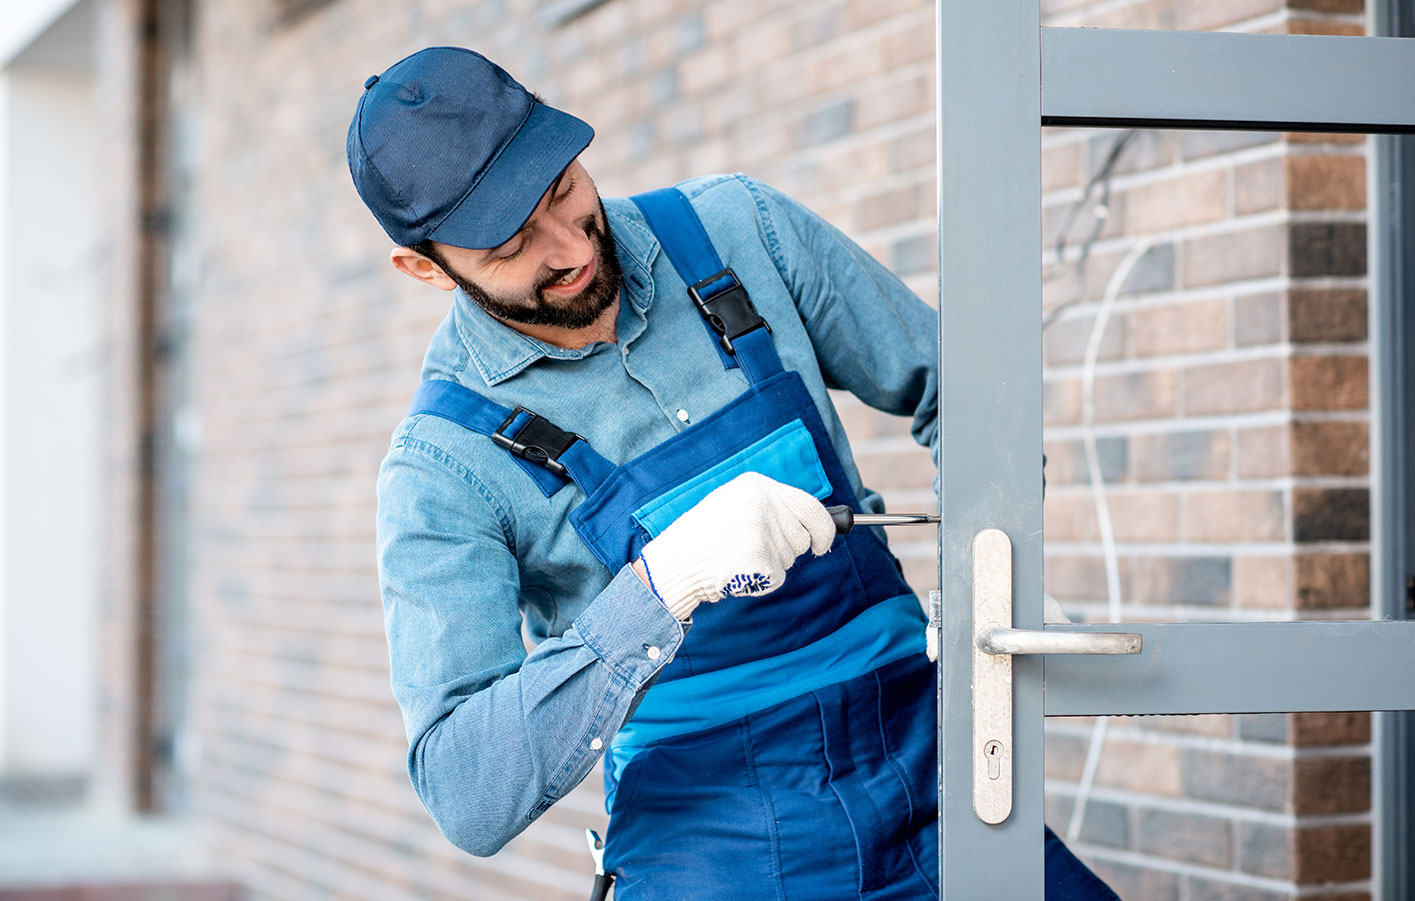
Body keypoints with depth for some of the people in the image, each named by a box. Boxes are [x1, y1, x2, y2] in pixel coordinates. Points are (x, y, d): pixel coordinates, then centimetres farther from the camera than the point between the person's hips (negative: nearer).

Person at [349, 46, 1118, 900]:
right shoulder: (443, 469, -10)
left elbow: (948, 386, 15)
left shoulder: (739, 231, 1)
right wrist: (662, 585, -30)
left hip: (922, 767, 4)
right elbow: (465, 797, -19)